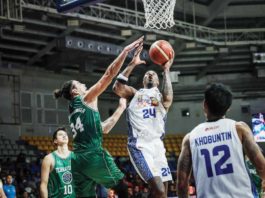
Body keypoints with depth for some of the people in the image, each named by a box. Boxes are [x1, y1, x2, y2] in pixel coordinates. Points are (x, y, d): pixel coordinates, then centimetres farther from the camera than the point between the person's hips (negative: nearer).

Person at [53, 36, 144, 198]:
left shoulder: (73, 110, 24)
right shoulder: (86, 99, 2)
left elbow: (103, 129, 26)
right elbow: (109, 75, -5)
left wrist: (121, 109, 31)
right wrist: (126, 51, -3)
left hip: (78, 159, 8)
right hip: (94, 154, -8)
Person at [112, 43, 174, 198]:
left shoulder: (161, 95, 19)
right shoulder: (135, 93, 18)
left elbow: (168, 98, -7)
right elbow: (117, 87, -4)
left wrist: (166, 70, -2)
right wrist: (132, 65, -4)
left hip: (157, 145, 4)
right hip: (139, 145, -4)